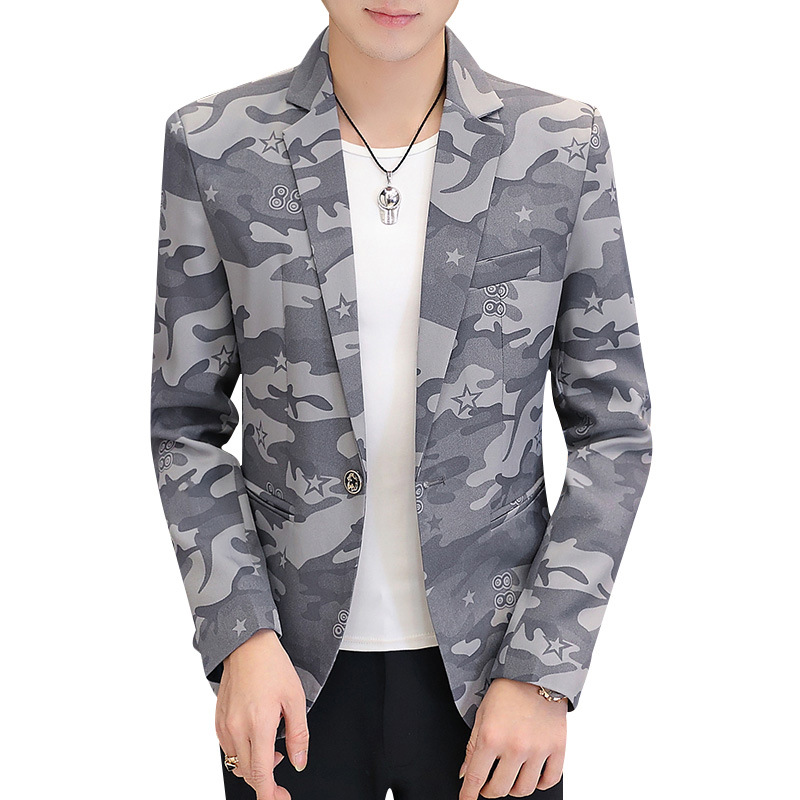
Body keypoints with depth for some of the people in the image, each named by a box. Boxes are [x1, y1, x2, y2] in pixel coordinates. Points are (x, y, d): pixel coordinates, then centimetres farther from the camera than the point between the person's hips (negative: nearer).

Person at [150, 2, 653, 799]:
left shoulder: (564, 146, -6)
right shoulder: (213, 146, -5)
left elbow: (612, 427, -2)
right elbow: (187, 418, 0)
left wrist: (542, 670, -8)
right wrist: (240, 635, -10)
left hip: (489, 669, 0)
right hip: (291, 672, 0)